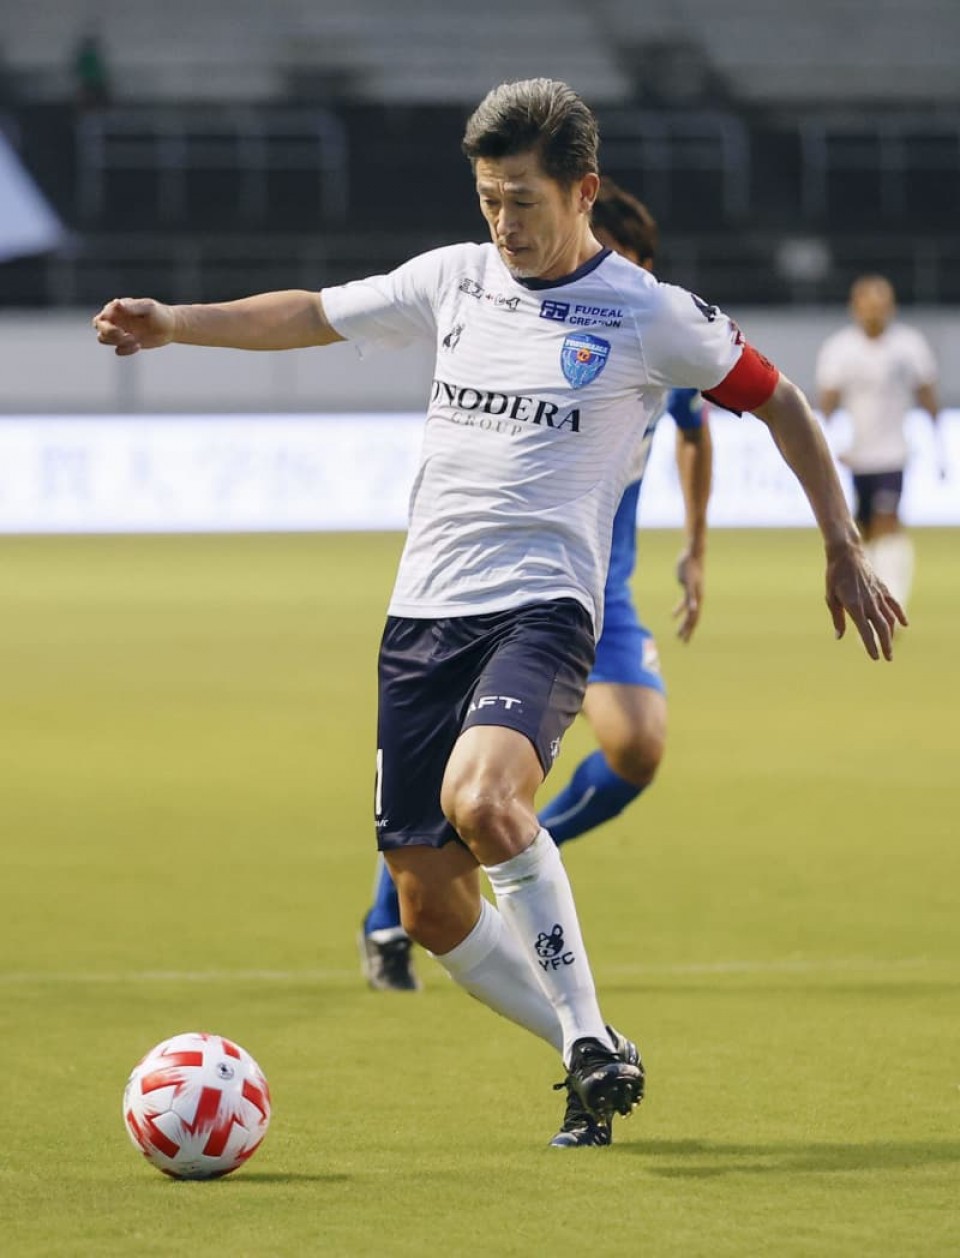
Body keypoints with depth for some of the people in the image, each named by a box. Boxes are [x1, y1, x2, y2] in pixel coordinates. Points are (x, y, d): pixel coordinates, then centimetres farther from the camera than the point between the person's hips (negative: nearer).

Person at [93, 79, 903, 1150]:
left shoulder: (647, 315, -1)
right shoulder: (454, 280, 11)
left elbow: (778, 401, 10)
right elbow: (313, 315, 25)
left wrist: (844, 553, 10)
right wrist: (176, 324, 14)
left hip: (539, 607, -5)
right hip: (423, 612, 6)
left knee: (479, 798, -34)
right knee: (430, 908, 2)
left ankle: (589, 1039, -21)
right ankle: (595, 1063, 20)